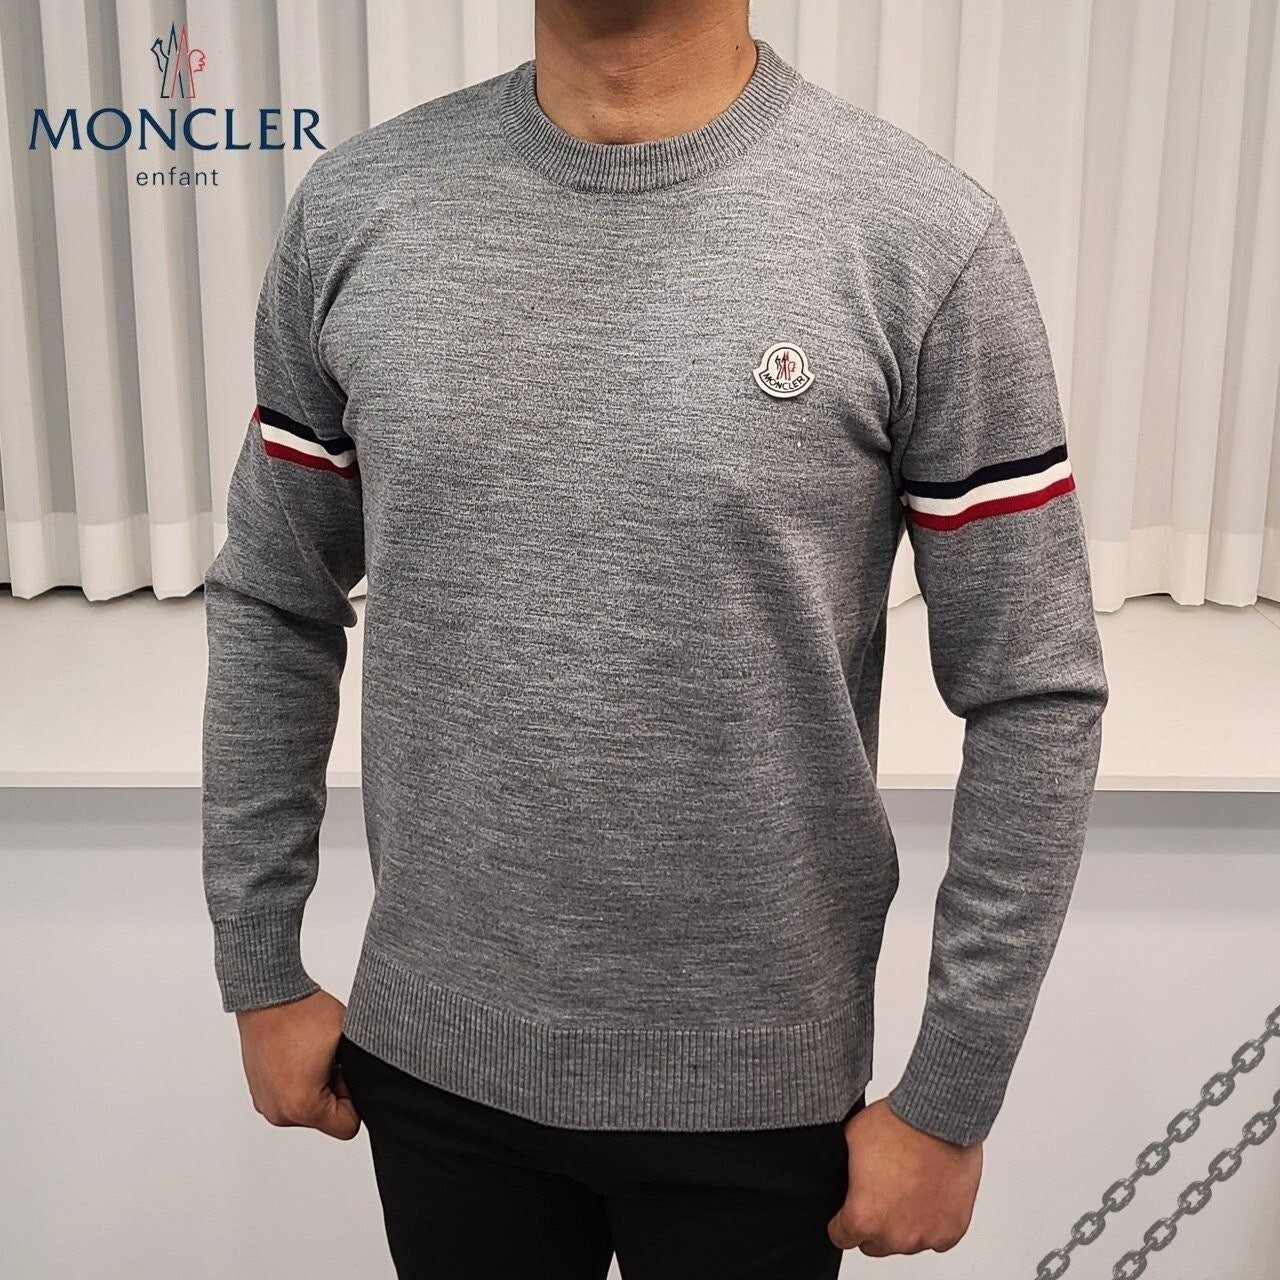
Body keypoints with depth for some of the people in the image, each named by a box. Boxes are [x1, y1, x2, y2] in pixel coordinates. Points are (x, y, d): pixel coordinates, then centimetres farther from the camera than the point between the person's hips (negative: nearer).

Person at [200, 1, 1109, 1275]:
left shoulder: (924, 234, -14)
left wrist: (949, 1099, -7)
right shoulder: (354, 208, -4)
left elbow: (1035, 694, -10)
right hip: (434, 1057, 3)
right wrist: (260, 973, 7)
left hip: (754, 1087, -2)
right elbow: (272, 608, 4)